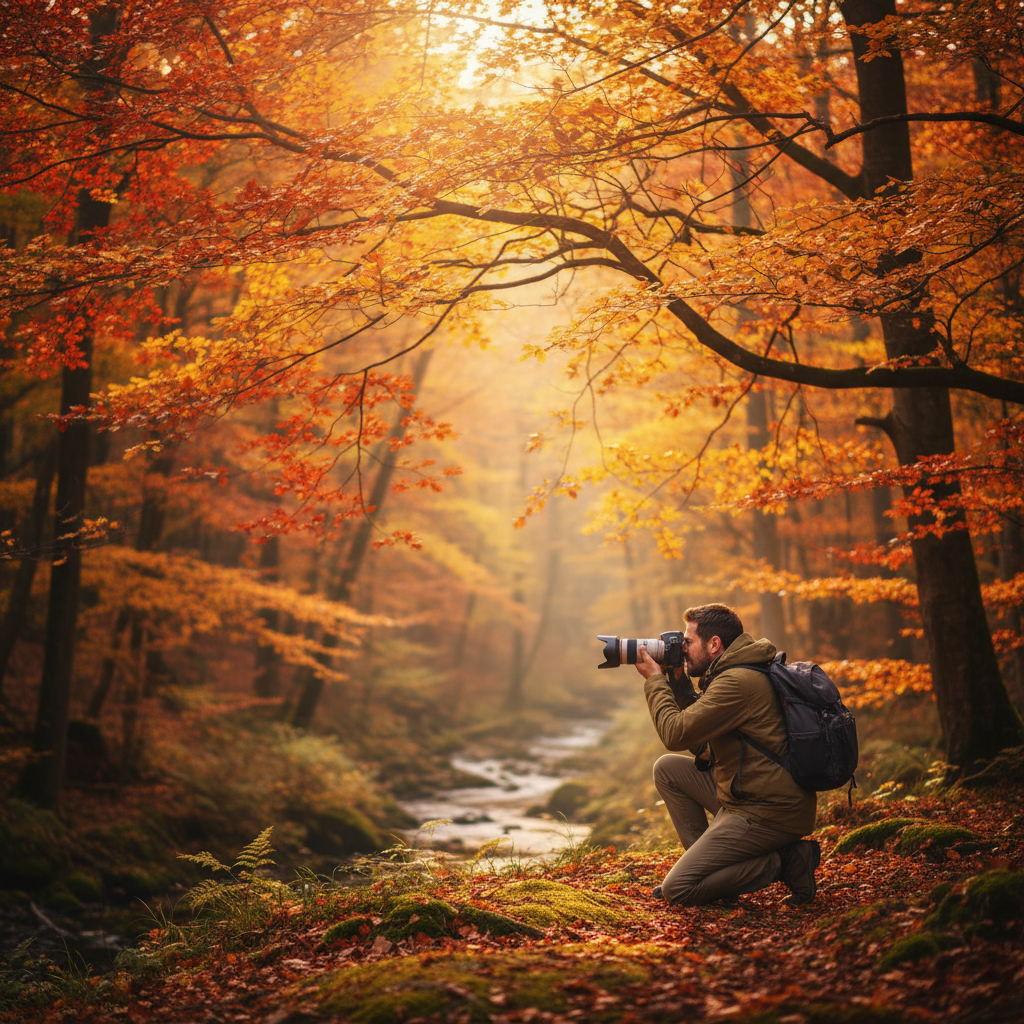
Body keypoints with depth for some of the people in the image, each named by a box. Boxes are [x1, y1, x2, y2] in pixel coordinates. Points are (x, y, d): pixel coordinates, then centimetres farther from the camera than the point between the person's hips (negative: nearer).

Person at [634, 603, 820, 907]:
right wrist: (677, 682, 11)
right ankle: (704, 861, 14)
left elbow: (675, 734, -20)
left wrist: (655, 680, -6)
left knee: (676, 890, -9)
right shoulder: (737, 673, 14)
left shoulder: (737, 682, -19)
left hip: (768, 815, -10)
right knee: (668, 768, 15)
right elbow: (700, 744, 18)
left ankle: (784, 862, -5)